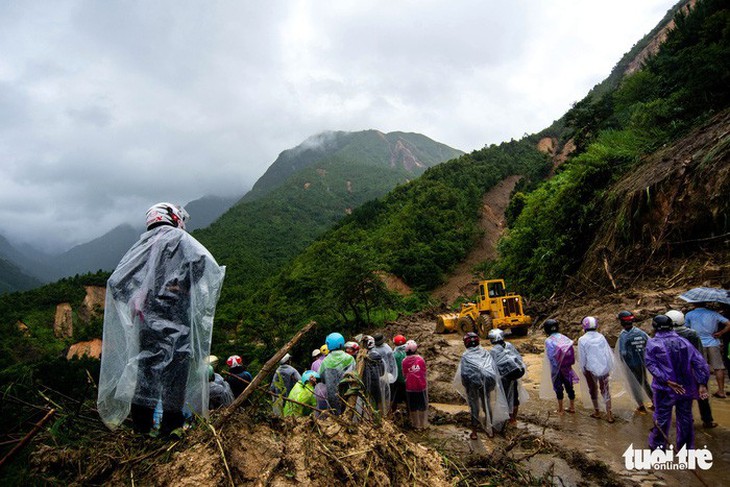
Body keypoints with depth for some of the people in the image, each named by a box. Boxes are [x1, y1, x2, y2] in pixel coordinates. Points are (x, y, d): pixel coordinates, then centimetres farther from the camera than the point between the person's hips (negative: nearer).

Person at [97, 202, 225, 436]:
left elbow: (115, 281, 15)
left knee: (146, 360, 11)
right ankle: (171, 420, -2)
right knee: (176, 359, -3)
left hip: (146, 313, 6)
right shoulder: (179, 238, 3)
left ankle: (141, 417, 14)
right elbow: (205, 262, -13)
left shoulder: (141, 244, 20)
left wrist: (132, 302, 22)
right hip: (175, 310, -6)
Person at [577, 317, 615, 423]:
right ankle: (609, 413, 11)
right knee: (605, 389, 13)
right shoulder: (601, 337, -4)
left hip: (591, 369, -2)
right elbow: (609, 353, 1)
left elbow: (582, 358, -8)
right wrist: (610, 368, 11)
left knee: (593, 389, 17)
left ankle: (597, 411, 28)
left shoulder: (582, 340, -13)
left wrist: (583, 369, 6)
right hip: (604, 368, 2)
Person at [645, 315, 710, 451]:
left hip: (665, 389, -3)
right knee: (685, 418, 17)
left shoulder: (653, 343, -9)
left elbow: (651, 365, -19)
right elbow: (700, 363, -3)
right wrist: (702, 384, -6)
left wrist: (667, 381, -19)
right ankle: (686, 448, 28)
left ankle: (658, 446, 23)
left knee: (662, 418, 10)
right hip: (686, 388, 3)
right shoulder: (684, 342, 1)